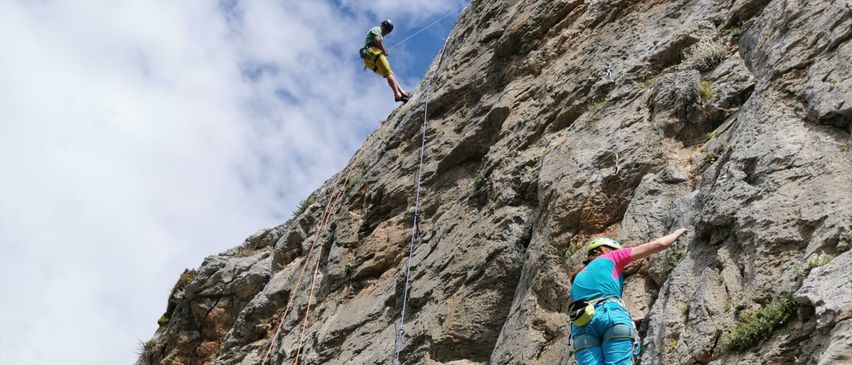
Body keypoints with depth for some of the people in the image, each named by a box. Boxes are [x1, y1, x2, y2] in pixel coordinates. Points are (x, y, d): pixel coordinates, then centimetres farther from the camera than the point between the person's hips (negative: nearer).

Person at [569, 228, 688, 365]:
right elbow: (658, 244, 25)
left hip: (582, 323, 4)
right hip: (612, 315, -4)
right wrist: (676, 234, 43)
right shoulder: (610, 257, 25)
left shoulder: (578, 279, 37)